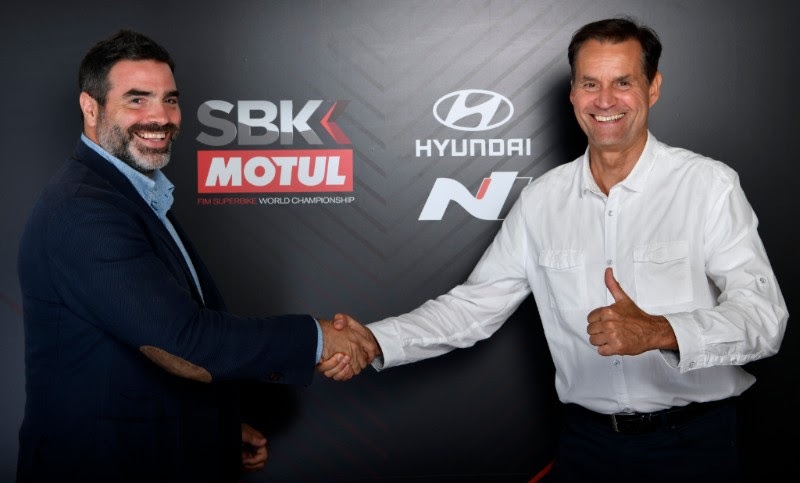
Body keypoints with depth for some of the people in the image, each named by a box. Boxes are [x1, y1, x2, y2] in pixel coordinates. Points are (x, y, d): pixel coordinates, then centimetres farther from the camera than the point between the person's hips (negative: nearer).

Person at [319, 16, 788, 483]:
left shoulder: (709, 185, -10)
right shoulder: (541, 200, 1)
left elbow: (763, 316, -17)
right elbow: (475, 305, 2)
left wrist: (658, 331, -35)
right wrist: (373, 342, -12)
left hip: (692, 443, -3)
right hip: (587, 440, 3)